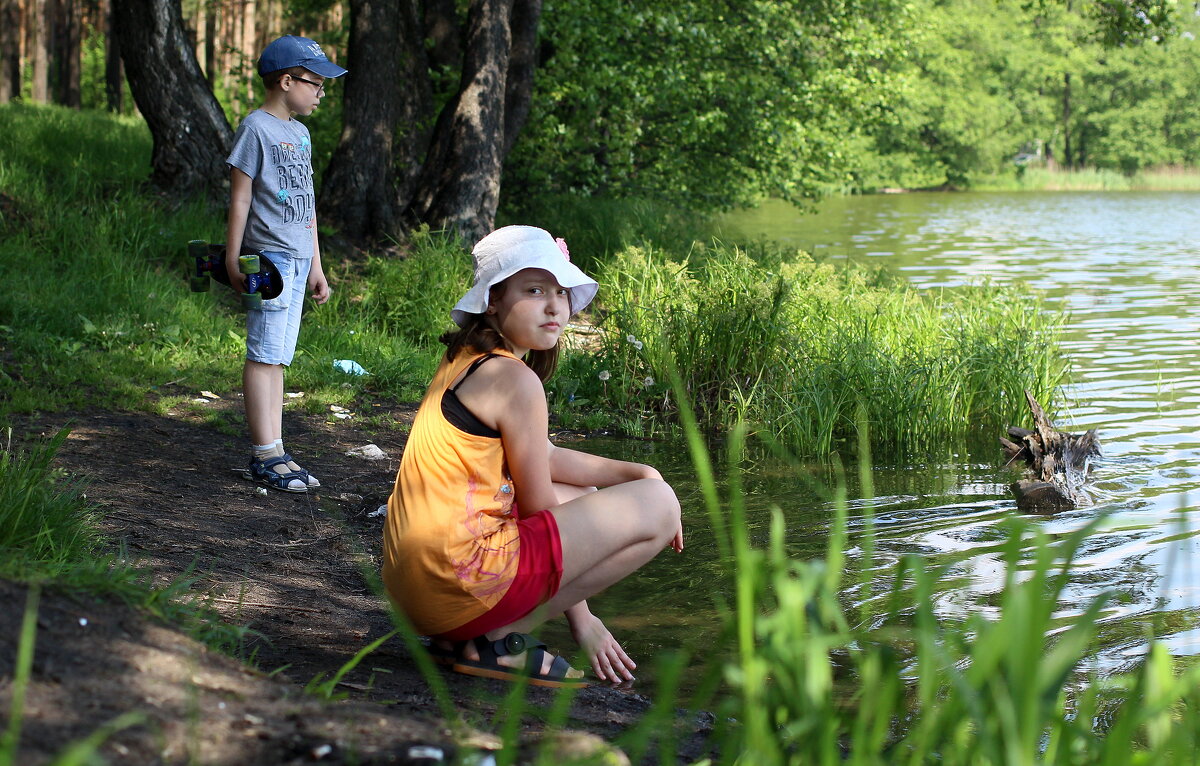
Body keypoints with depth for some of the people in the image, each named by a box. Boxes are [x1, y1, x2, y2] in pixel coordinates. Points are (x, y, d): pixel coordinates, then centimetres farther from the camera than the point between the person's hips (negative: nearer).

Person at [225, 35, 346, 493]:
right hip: (269, 256, -8)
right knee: (264, 356, -7)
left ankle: (275, 453, 12)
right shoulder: (256, 129, -6)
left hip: (298, 260, 8)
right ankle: (265, 457, -6)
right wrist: (233, 261, -12)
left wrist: (316, 266, 22)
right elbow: (240, 198, -9)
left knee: (279, 358, 9)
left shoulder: (301, 134, 18)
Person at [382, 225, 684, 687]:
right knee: (657, 505, -5)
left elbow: (544, 458, 25)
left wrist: (633, 473, 15)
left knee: (580, 496, 31)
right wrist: (581, 619, 3)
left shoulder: (463, 362, 15)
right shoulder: (514, 380, -13)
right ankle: (497, 640, -5)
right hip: (463, 576, -9)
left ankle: (462, 635, 13)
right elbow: (540, 512, -7)